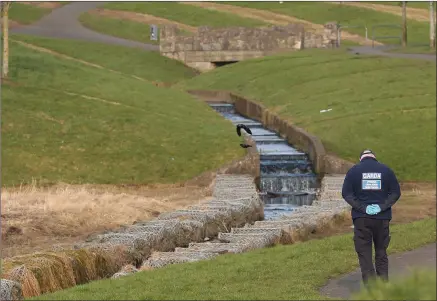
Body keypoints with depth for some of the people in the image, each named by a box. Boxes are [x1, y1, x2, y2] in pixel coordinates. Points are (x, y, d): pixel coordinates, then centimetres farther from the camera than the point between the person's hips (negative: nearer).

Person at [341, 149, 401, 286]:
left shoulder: (354, 170, 2)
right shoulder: (386, 170, 6)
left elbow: (346, 193, -6)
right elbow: (396, 192, 0)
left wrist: (362, 207, -11)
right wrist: (382, 206, -8)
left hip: (361, 218, -2)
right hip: (382, 218, 2)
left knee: (364, 254, 1)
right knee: (381, 252, 13)